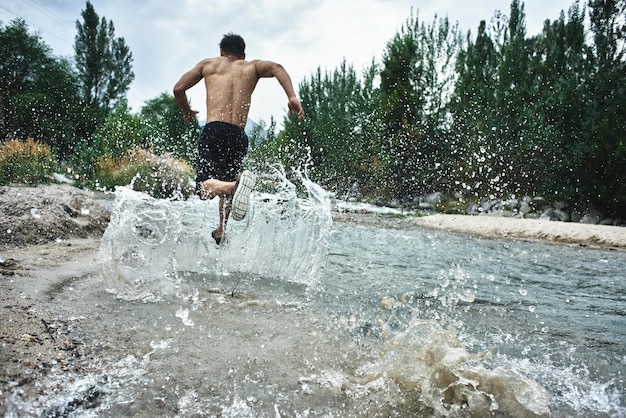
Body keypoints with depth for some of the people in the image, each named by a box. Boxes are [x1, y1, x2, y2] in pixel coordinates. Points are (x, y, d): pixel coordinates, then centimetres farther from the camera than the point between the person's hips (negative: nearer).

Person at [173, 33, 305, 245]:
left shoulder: (208, 64, 20)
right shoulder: (251, 67, 20)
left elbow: (178, 89, 14)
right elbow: (277, 67, -1)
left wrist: (187, 112, 33)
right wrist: (292, 96, -14)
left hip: (213, 131, -2)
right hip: (238, 136, 2)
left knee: (205, 186, -11)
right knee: (226, 182, 22)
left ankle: (236, 184, -42)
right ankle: (221, 232, 27)